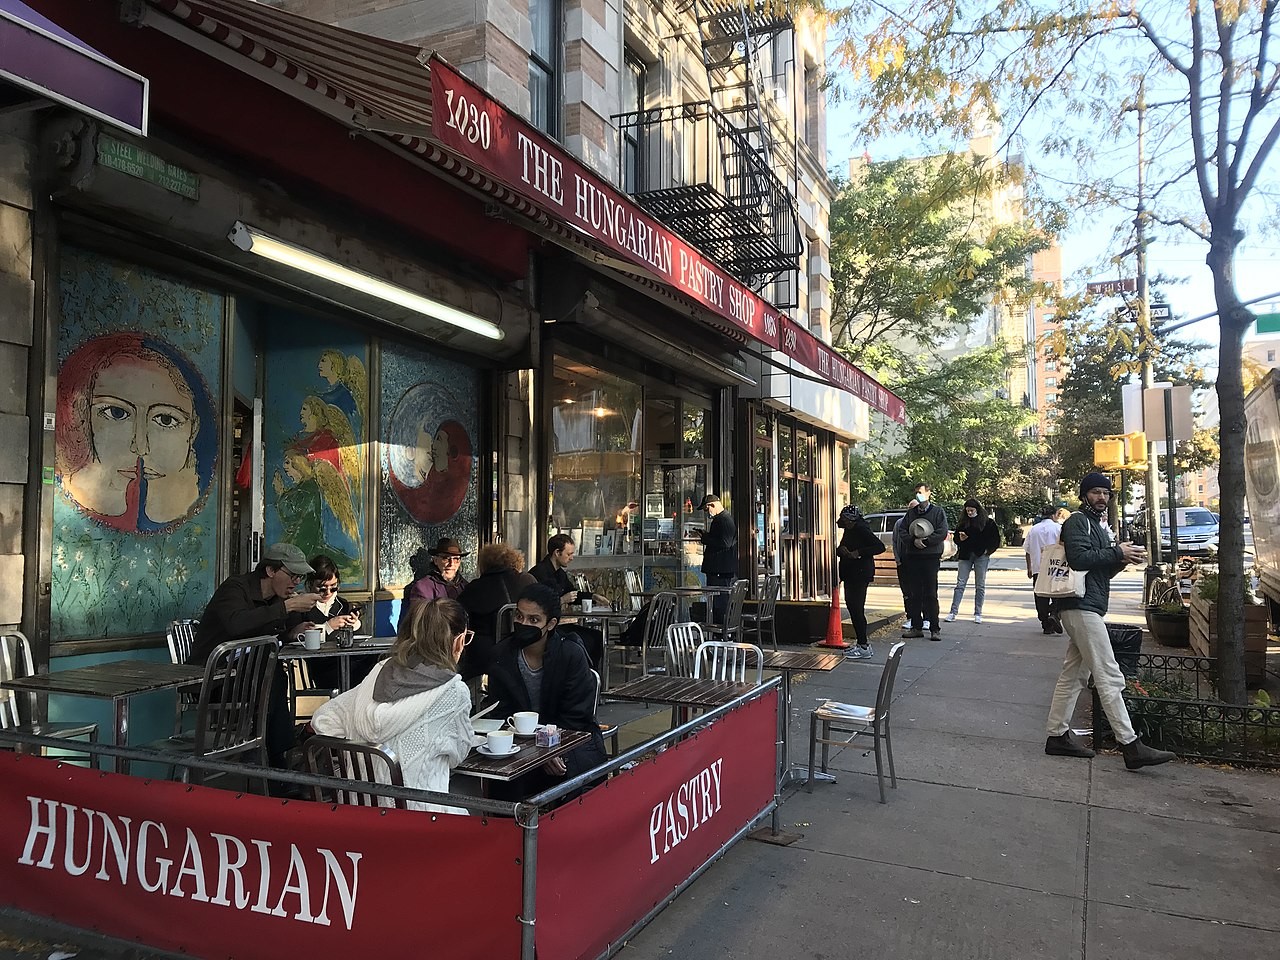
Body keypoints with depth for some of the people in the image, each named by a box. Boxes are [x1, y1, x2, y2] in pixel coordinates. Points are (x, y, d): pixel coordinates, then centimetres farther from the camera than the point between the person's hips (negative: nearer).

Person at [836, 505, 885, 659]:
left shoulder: (861, 530, -14)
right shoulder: (848, 531, 14)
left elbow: (880, 546, -21)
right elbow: (840, 549, 23)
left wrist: (859, 552, -21)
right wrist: (841, 550, -1)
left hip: (861, 573, -10)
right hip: (850, 574, 10)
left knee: (856, 608, -9)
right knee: (852, 606, 12)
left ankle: (864, 647, -5)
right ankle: (863, 641, 21)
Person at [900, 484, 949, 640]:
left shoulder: (937, 511, 2)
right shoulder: (911, 513, 13)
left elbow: (942, 533, -7)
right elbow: (903, 532, 8)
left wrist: (925, 541, -13)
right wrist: (914, 540, -10)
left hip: (931, 557, -4)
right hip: (912, 558, 4)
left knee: (931, 595, -4)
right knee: (914, 595, 6)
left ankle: (935, 629, 1)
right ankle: (916, 627, 14)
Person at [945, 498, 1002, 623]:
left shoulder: (987, 522, -2)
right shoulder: (963, 522, 6)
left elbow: (996, 539, 3)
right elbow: (956, 538, 15)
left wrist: (988, 550, -5)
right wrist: (960, 539, -6)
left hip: (981, 556, -2)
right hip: (966, 556, 2)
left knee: (980, 586, 4)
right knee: (960, 583, -2)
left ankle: (978, 614, 11)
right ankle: (953, 612, -1)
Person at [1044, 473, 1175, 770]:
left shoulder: (1100, 525, 24)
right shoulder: (1077, 521, -7)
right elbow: (1078, 558, -21)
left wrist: (1123, 559, 4)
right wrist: (1117, 552, -15)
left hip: (1088, 606, 10)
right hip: (1081, 605, -10)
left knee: (1074, 674, 10)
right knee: (1109, 676, -11)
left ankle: (1058, 735, 15)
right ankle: (1130, 745, -11)